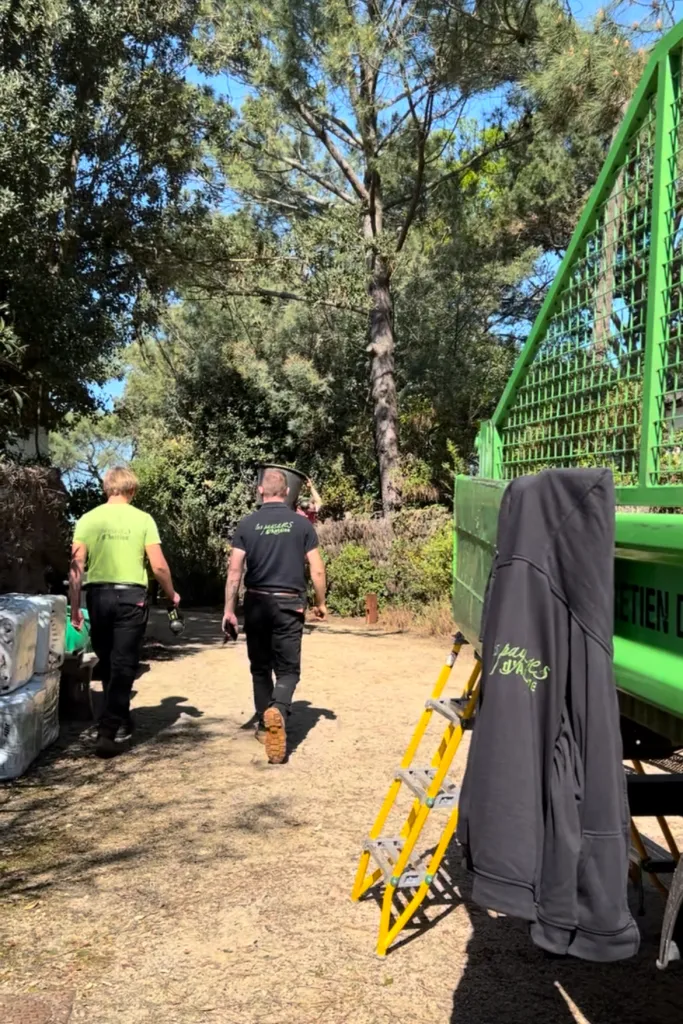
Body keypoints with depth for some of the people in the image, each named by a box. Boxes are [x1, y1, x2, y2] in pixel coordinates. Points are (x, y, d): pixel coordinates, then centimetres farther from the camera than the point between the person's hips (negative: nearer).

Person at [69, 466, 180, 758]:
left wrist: (75, 608, 3)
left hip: (98, 595, 2)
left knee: (107, 664, 18)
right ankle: (108, 731, -8)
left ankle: (120, 723, 30)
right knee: (123, 665, 1)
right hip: (131, 596, -2)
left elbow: (76, 567, -2)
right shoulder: (142, 519, -1)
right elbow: (159, 566, -5)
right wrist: (172, 595, 11)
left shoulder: (88, 519, 3)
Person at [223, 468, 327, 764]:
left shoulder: (247, 524, 0)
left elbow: (234, 571, -4)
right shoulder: (302, 524, -1)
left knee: (260, 667, 17)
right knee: (287, 669, 2)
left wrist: (229, 609, 2)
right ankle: (277, 710, -27)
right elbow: (317, 570, -1)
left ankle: (264, 724, 26)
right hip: (289, 605, -1)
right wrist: (320, 603, 12)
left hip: (257, 604, 1)